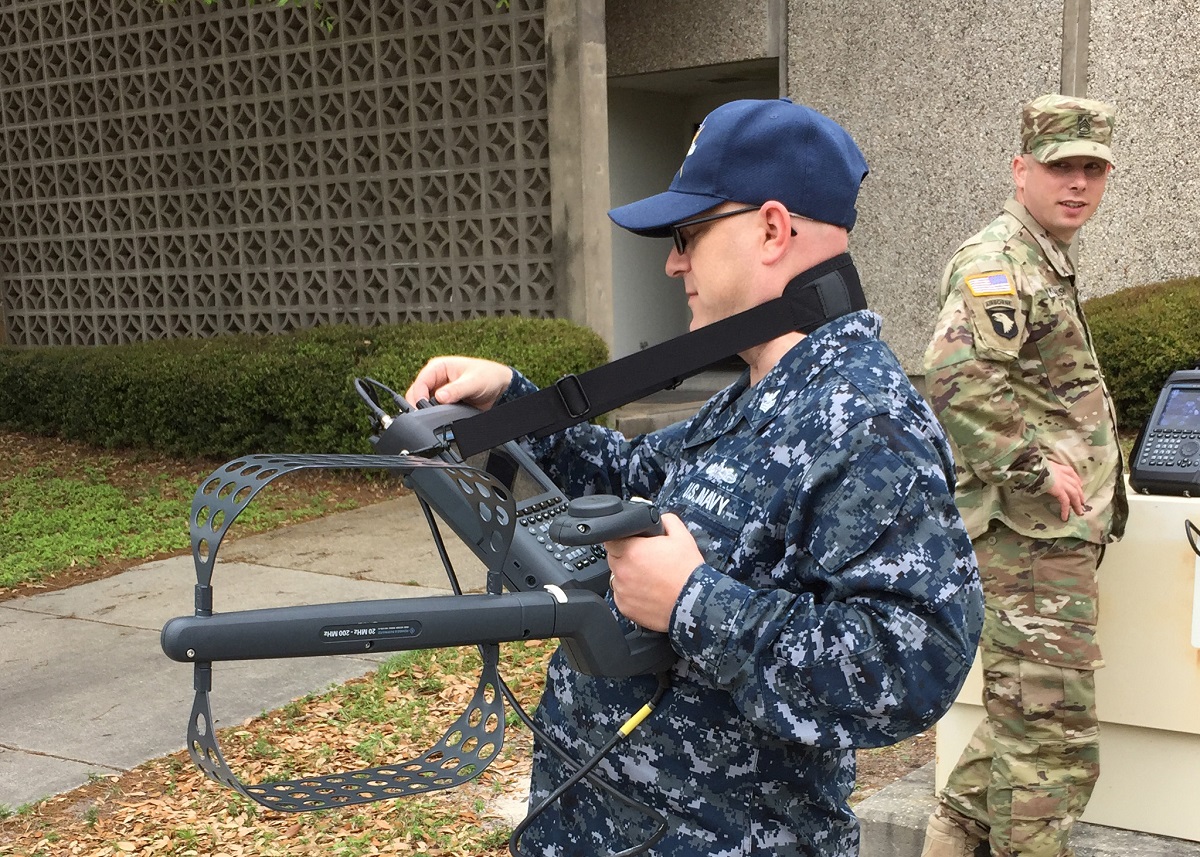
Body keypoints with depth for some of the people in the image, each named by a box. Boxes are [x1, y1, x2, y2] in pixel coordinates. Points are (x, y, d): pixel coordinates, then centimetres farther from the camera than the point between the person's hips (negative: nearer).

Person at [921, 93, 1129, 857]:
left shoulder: (1053, 261, 18)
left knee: (1024, 711, 19)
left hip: (1059, 528, 10)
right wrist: (1038, 465, -24)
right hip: (1033, 529, -10)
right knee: (1055, 729, -3)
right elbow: (958, 376, -30)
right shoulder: (998, 260, -15)